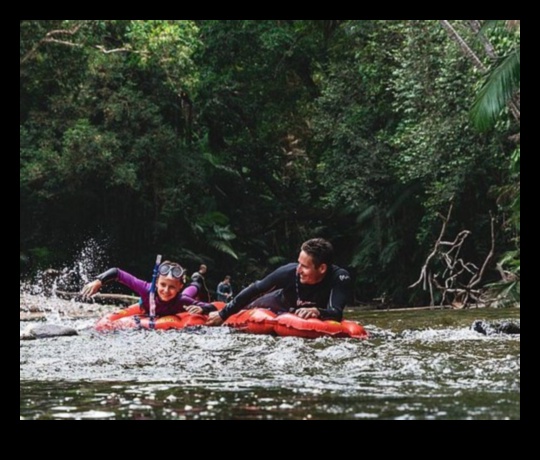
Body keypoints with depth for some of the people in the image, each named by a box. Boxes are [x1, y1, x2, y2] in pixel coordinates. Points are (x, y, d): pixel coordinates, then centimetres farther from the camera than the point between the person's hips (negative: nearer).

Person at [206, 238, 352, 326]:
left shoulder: (340, 278, -42)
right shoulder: (289, 271, -38)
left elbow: (336, 313, -49)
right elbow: (255, 289, -26)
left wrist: (317, 312, -72)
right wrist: (223, 314, -24)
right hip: (280, 303, 0)